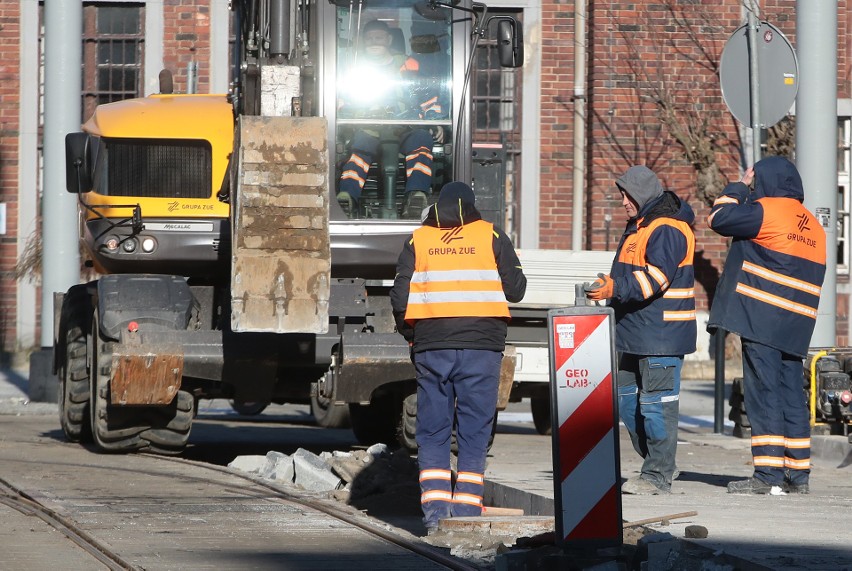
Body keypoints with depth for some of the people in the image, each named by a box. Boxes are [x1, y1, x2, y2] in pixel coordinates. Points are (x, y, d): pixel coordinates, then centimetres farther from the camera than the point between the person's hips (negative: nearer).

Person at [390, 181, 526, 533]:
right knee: (474, 429, 4)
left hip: (431, 346, 1)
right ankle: (466, 507, -2)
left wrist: (410, 335, 17)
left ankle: (434, 508, -1)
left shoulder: (418, 240, 7)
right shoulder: (491, 237, 3)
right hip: (481, 345, -1)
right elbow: (515, 289, 3)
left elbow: (400, 296, 3)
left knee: (432, 430, 7)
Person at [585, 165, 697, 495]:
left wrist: (614, 289, -30)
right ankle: (656, 464, 22)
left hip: (661, 333, -11)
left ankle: (658, 477, -6)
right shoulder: (638, 226, 19)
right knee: (627, 400, 13)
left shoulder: (667, 230, -15)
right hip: (634, 331, 11)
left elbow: (656, 278, -25)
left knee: (656, 403, -9)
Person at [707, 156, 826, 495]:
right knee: (793, 398, 10)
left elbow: (718, 219, -6)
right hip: (794, 331, 7)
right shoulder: (814, 228, 18)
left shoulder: (766, 210, -8)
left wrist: (739, 187, 7)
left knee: (764, 395, -7)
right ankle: (798, 475, 10)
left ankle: (769, 475, -11)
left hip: (761, 321, -7)